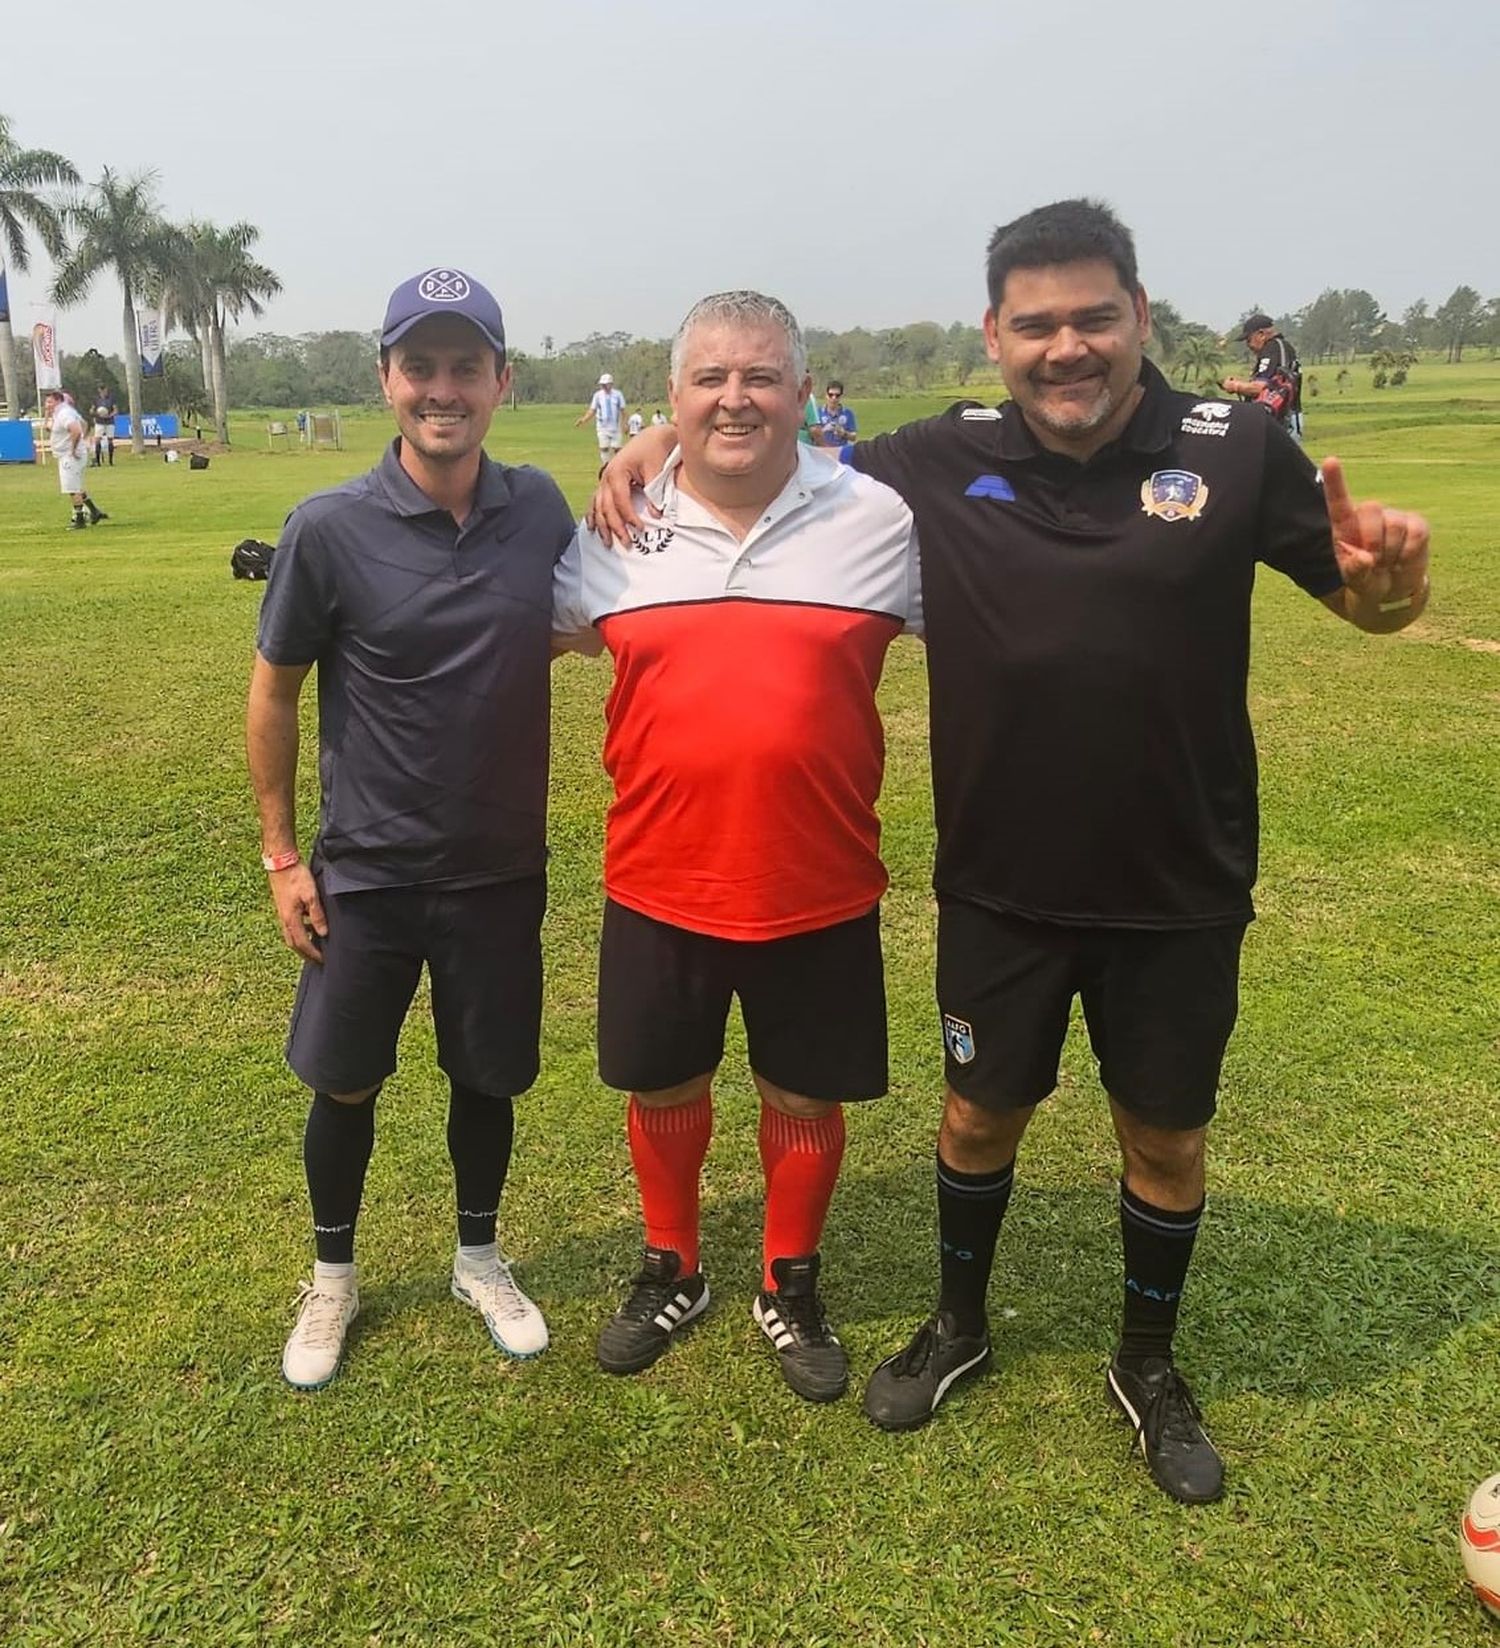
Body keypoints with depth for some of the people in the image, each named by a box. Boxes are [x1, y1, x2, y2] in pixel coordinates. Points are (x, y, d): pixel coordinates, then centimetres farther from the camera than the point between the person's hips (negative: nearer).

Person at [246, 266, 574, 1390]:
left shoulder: (539, 508, -5)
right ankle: (334, 1277, 38)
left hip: (501, 869, 2)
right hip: (365, 873, -2)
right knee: (345, 1085, 12)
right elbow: (275, 691, -4)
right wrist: (282, 854, -3)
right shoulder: (331, 528, -14)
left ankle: (480, 1259, 41)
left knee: (487, 1077, 16)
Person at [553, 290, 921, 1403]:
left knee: (806, 1096, 15)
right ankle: (672, 1274, 44)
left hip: (819, 889, -1)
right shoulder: (617, 530, -1)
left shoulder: (879, 520, -5)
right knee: (661, 1086, 18)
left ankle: (791, 1290, 40)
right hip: (658, 884, 2)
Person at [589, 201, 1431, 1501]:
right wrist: (663, 443, -9)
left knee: (1166, 1136, 15)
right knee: (982, 1112, 17)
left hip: (1179, 891, 0)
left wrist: (1391, 572, -25)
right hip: (999, 885, 1)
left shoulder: (1234, 451, -10)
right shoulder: (941, 463, -7)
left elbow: (1364, 598, -1)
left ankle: (1150, 1365, 42)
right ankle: (959, 1327, 44)